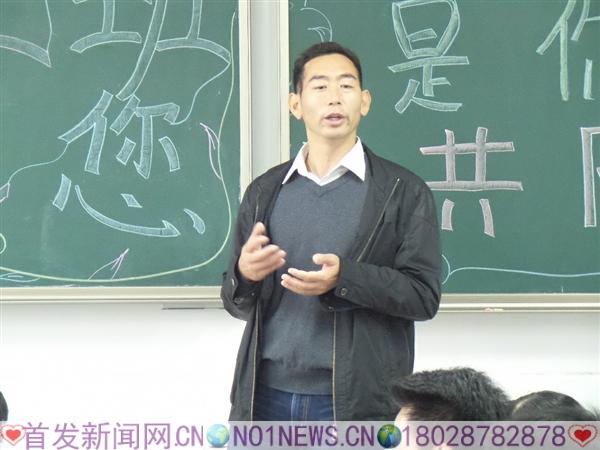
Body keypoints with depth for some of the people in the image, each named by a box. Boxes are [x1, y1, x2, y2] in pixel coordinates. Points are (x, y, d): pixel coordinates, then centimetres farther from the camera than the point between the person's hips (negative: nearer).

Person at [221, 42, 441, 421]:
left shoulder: (403, 191, 2)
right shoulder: (264, 192, 13)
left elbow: (424, 296, -5)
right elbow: (238, 303, 17)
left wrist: (344, 279, -19)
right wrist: (244, 275, -7)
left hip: (356, 401, -3)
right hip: (268, 394, 3)